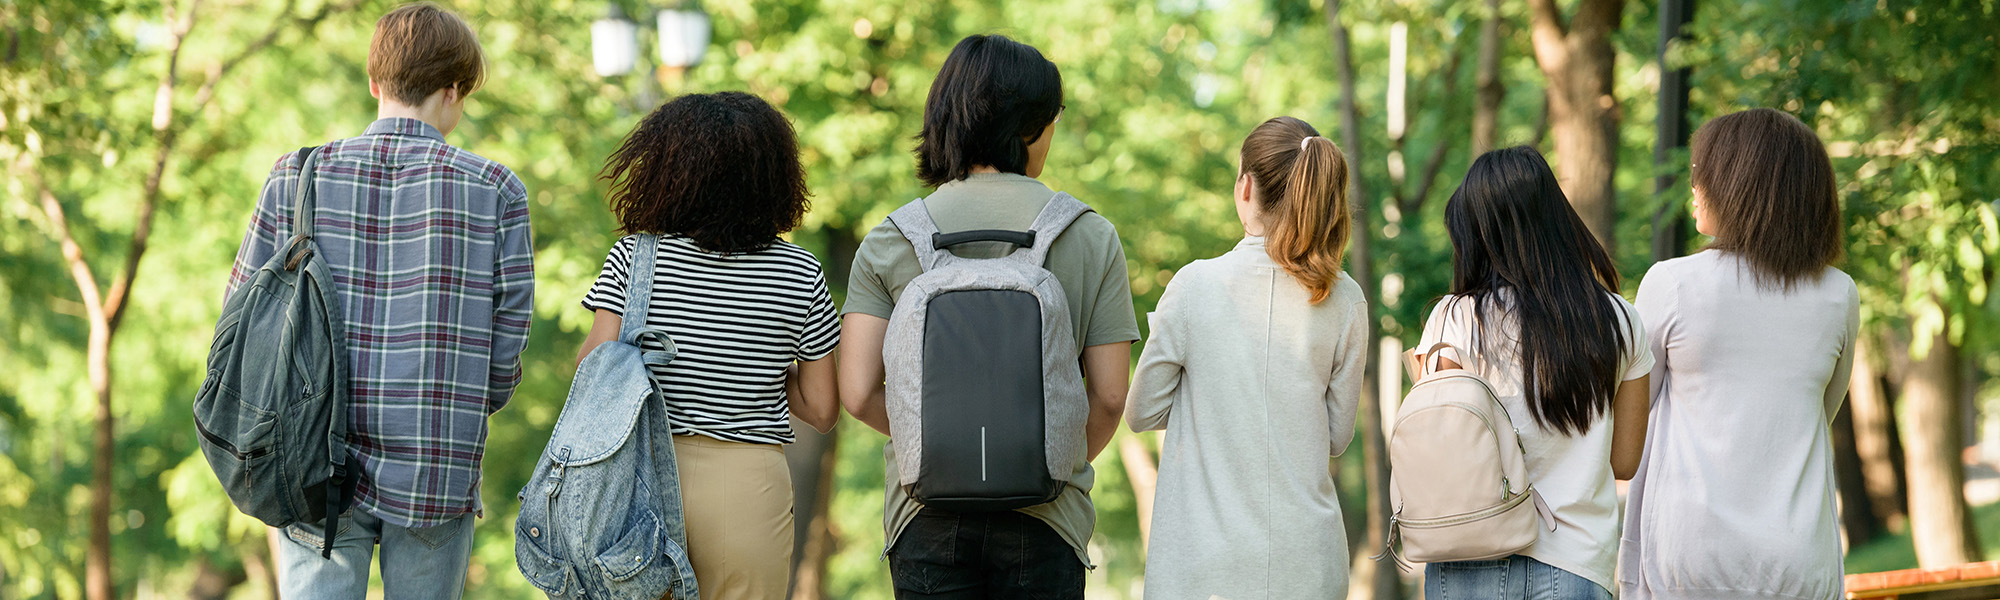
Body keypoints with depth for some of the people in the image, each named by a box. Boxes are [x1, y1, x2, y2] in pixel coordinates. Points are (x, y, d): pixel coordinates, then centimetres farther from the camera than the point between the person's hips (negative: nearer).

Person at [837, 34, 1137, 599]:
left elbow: (858, 393, -4)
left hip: (926, 513, 1)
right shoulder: (1091, 236, 0)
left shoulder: (889, 242, 2)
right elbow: (1110, 396, -2)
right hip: (1046, 519, -1)